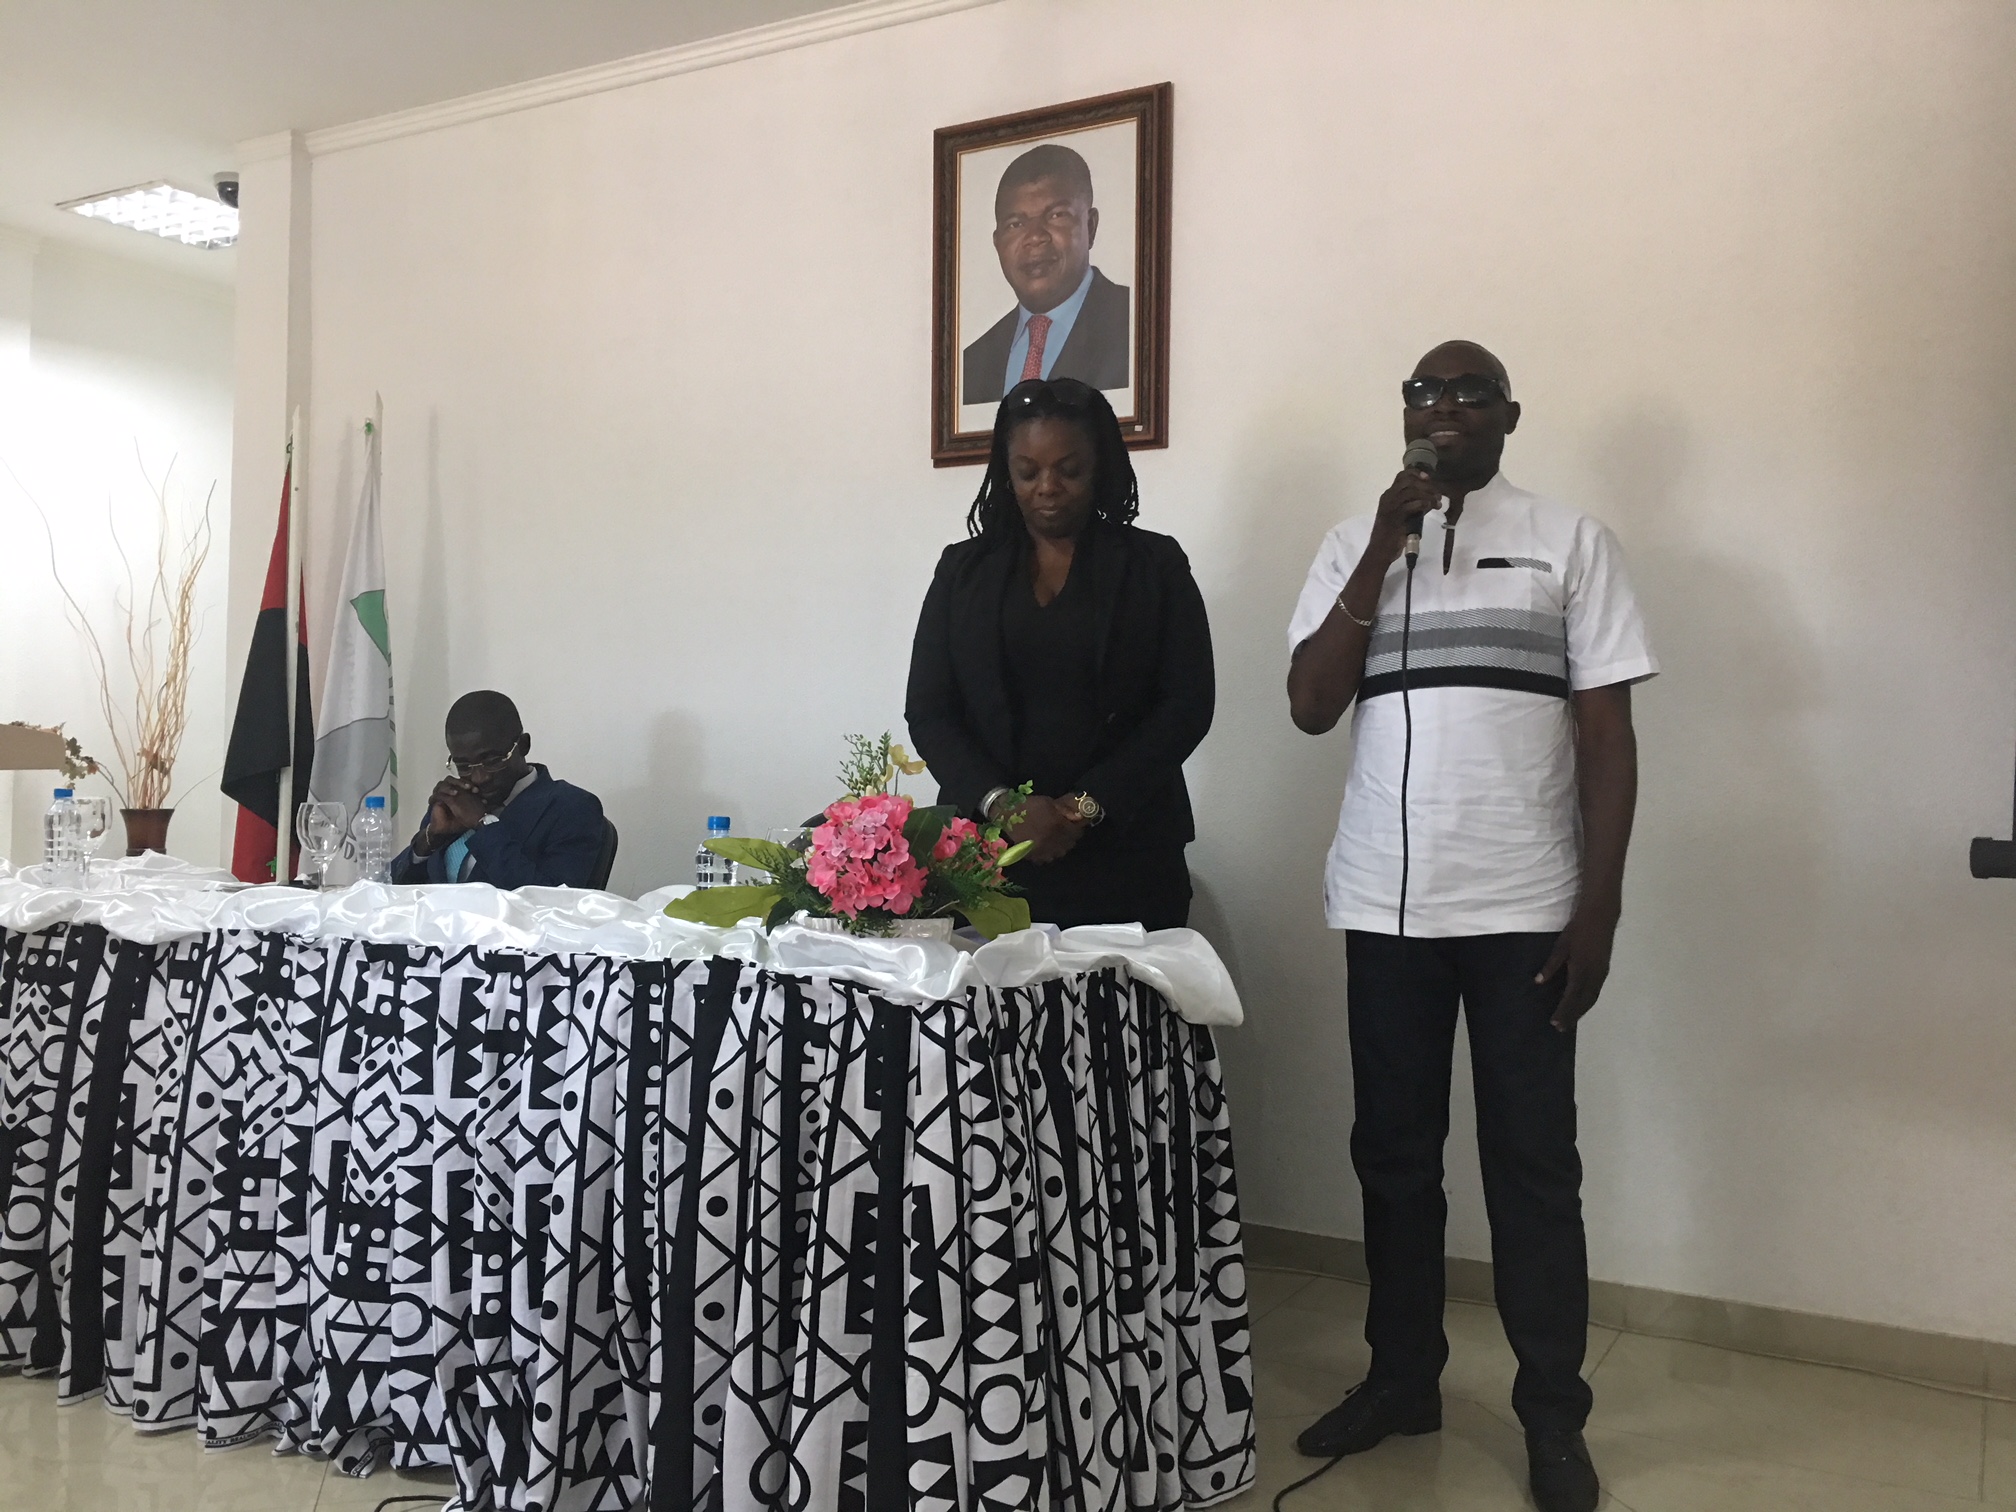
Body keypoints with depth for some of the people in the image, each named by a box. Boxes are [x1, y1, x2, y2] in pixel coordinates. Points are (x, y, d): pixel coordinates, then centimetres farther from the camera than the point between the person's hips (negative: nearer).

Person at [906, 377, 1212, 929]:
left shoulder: (1156, 565, 6)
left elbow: (1186, 707, -2)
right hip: (987, 854, 1)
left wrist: (1085, 807, -12)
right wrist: (1002, 803, -12)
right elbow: (928, 713, 5)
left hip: (1122, 859, -1)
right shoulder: (963, 568, 10)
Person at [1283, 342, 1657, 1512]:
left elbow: (1608, 733, -1)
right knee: (1394, 1152, 12)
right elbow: (1311, 707, -2)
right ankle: (1402, 1377, 27)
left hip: (1523, 908, -2)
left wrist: (1600, 907, -7)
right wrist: (1384, 550, -9)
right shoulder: (1354, 547, 9)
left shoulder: (1571, 541, 2)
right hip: (1385, 903, 3)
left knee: (1532, 1164, 5)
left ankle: (1553, 1414, 18)